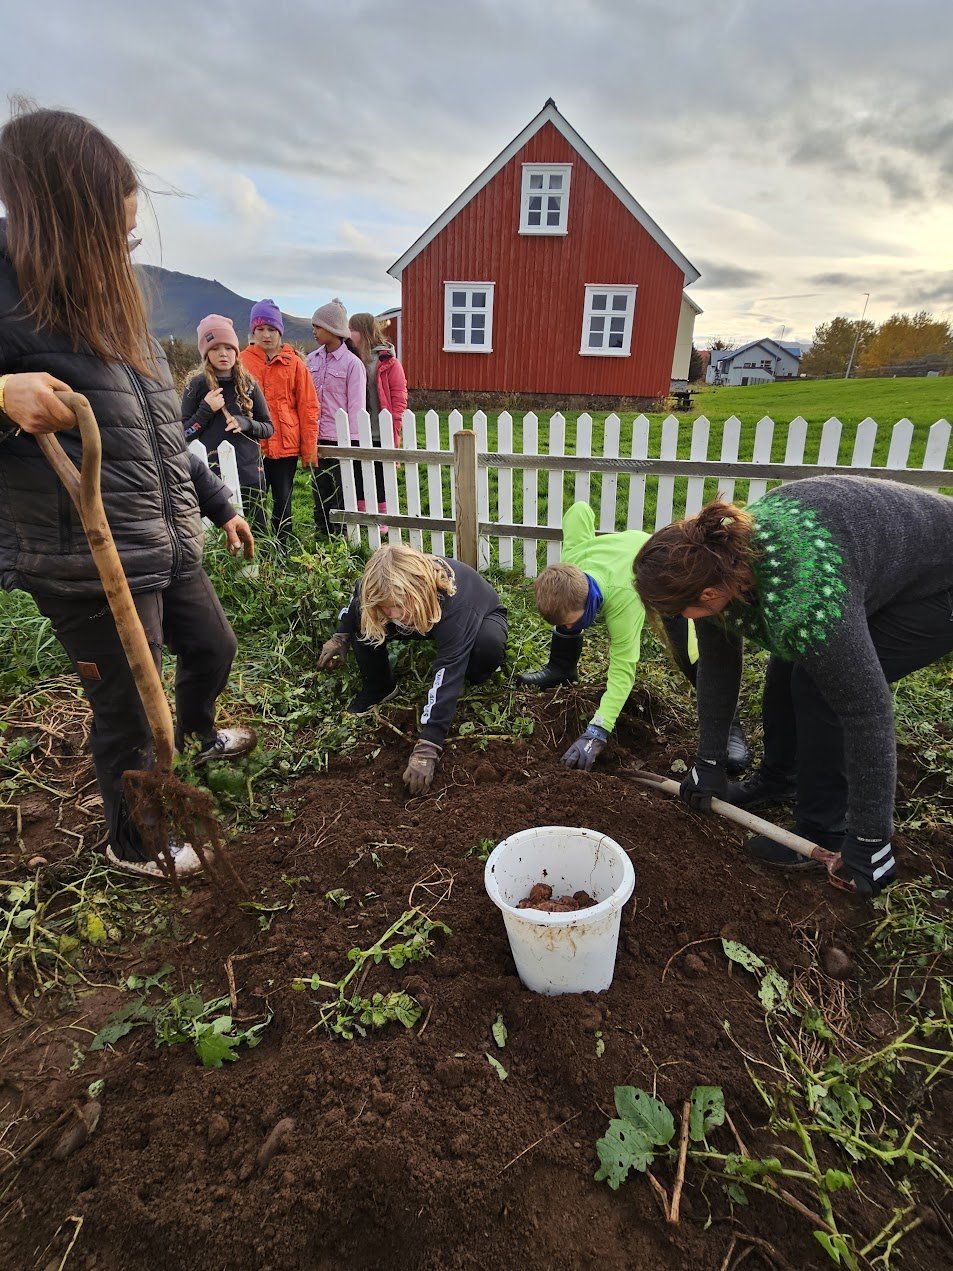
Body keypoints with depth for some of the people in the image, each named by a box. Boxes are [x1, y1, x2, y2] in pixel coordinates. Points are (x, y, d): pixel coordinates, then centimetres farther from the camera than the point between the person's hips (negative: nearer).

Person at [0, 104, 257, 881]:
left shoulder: (107, 303, 13)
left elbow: (162, 436, 18)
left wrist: (220, 504, 21)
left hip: (169, 545, 8)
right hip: (89, 564, -8)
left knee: (213, 647, 24)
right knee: (128, 710, 7)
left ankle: (199, 735, 58)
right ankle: (132, 844, 34)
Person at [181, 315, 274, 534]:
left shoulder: (248, 384, 6)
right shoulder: (197, 385, 1)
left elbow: (269, 428, 10)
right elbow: (183, 433, 2)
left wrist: (246, 424, -10)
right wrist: (206, 409, -11)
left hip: (250, 473, 2)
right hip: (211, 474, -2)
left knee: (259, 533, 7)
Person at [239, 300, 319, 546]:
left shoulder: (294, 362, 3)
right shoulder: (242, 361, 3)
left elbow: (308, 406, 2)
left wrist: (309, 448, -1)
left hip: (286, 445, 0)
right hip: (252, 445, 0)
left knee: (283, 502, 8)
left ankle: (281, 551, 20)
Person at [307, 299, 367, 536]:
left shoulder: (352, 363, -8)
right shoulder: (312, 359, 8)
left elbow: (356, 405, -8)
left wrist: (351, 441, -10)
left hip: (341, 438, -6)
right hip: (318, 437, 6)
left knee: (343, 491, 2)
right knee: (320, 488, 13)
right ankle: (321, 531, 26)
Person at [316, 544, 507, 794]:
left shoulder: (455, 604, -46)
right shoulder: (376, 589, -30)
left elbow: (446, 680, -50)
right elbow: (356, 598, -2)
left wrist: (426, 752, -53)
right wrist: (340, 637, -9)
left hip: (480, 615, -4)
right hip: (424, 618, 4)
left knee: (489, 643, -40)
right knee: (362, 619, -20)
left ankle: (472, 679, -5)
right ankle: (379, 688, 1)